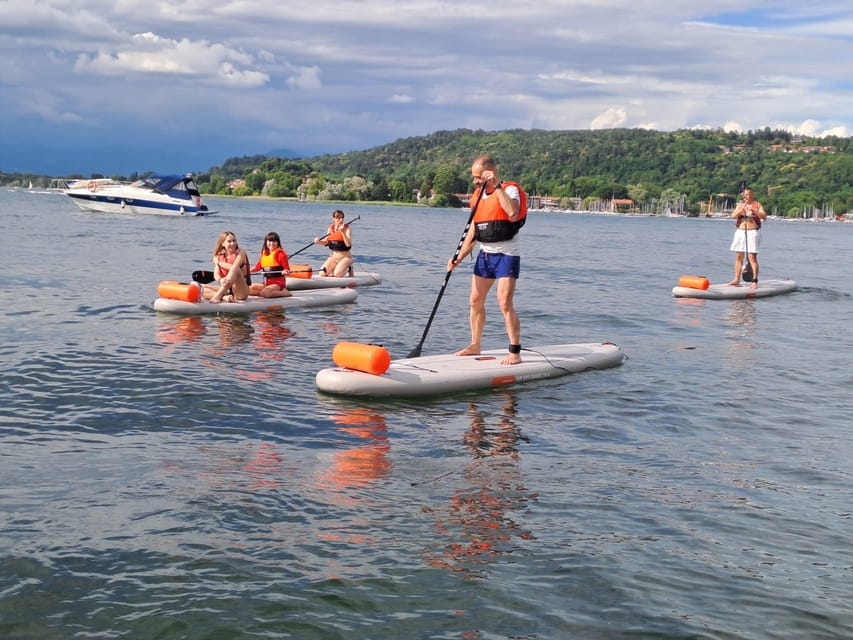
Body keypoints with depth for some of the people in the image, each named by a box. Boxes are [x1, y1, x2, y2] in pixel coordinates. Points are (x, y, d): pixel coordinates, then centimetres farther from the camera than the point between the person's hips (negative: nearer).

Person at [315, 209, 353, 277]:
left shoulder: (347, 229, -11)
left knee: (337, 275, -26)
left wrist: (343, 232, -33)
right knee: (322, 273, -13)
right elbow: (326, 242, 12)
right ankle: (335, 268, 15)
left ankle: (348, 268, 6)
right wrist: (319, 241, -10)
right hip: (333, 257, 5)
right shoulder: (331, 228, 4)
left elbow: (348, 244, -24)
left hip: (345, 257, -4)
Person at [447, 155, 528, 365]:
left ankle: (515, 353, -10)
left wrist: (497, 186, -28)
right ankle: (475, 346, 24)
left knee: (505, 304, -14)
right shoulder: (478, 195, 12)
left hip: (506, 254, -8)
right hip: (485, 254, 8)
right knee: (476, 301, 11)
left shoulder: (510, 189, -10)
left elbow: (513, 213, -33)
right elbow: (472, 232, 15)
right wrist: (459, 258, 8)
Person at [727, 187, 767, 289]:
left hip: (752, 232, -4)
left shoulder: (757, 204, 2)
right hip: (740, 232, 4)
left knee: (752, 257, -9)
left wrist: (753, 210, -24)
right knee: (738, 257, 6)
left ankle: (755, 281, -9)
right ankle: (737, 280, 11)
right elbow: (733, 215, -2)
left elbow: (764, 216, -11)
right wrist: (741, 209, -18)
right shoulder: (740, 204, 12)